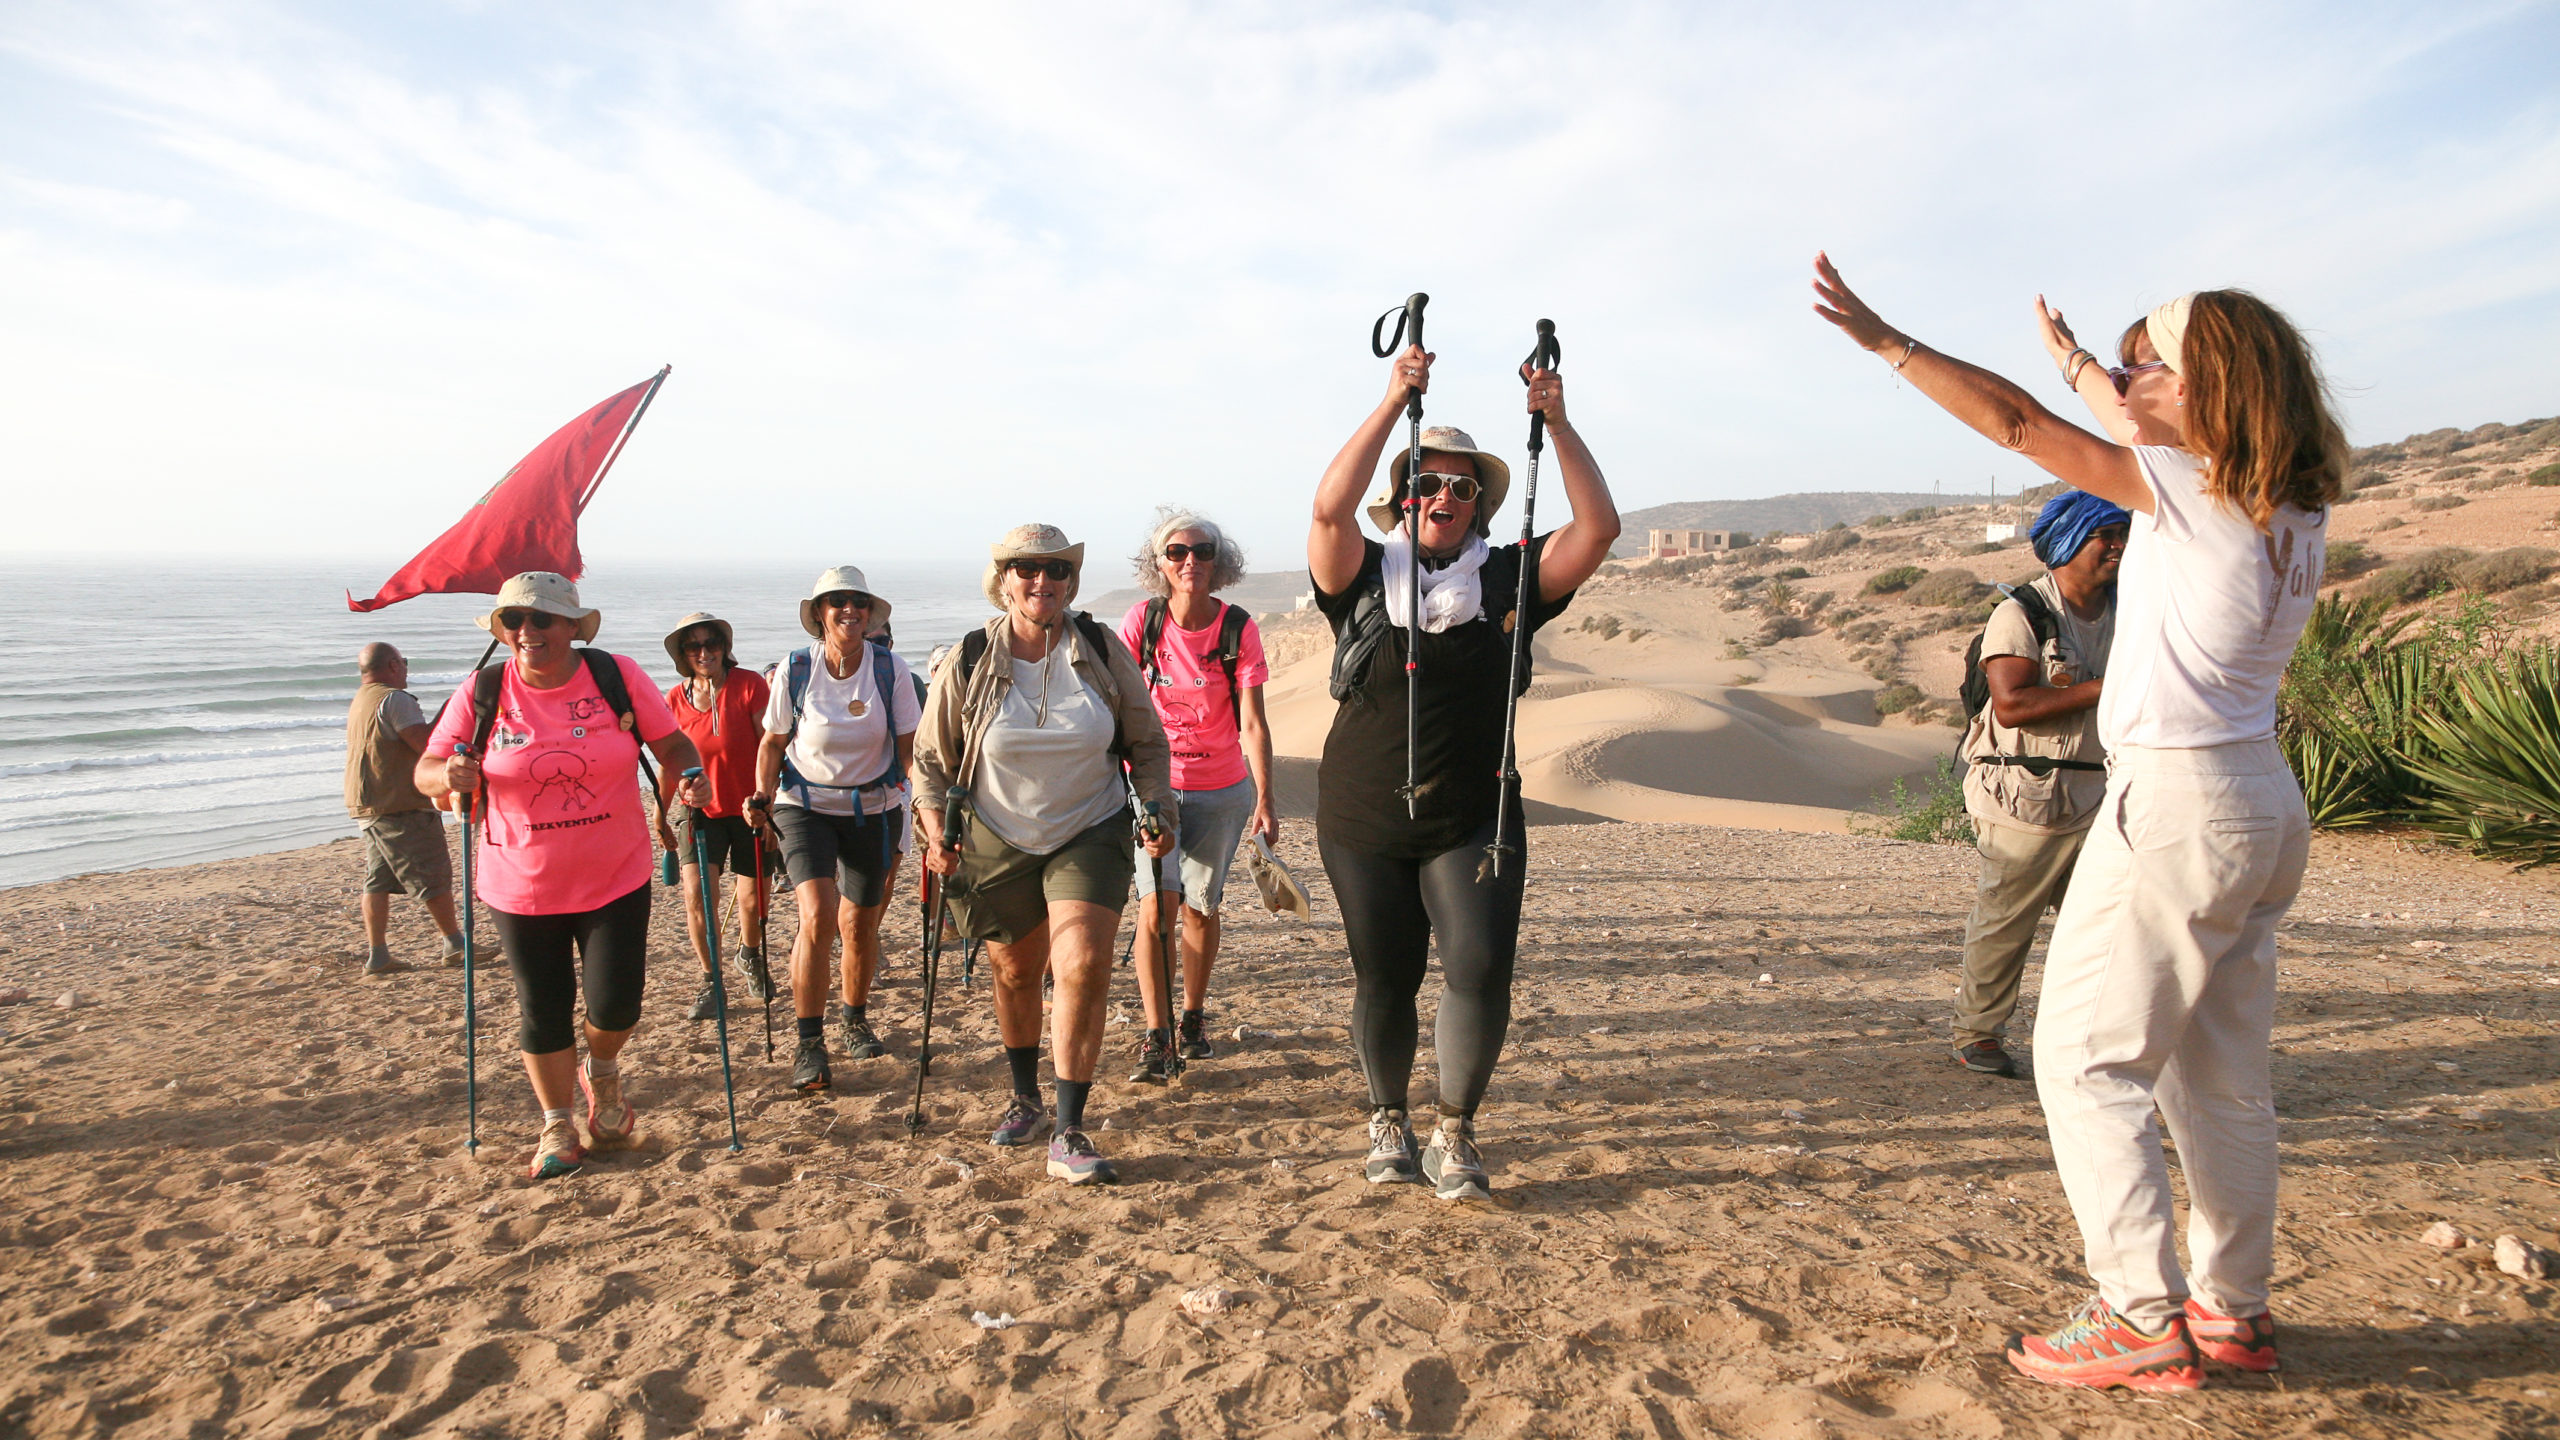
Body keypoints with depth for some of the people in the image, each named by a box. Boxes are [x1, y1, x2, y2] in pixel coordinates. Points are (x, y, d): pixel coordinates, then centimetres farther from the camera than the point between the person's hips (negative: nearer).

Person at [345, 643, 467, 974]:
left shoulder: (360, 702, 17)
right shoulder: (395, 700, -14)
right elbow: (429, 746, -22)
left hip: (366, 807, 10)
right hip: (401, 808, -10)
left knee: (378, 881, 9)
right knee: (433, 877, 0)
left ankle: (377, 956, 10)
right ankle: (455, 944, 7)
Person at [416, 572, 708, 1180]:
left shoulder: (618, 676, -8)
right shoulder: (481, 693, -6)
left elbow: (672, 743, -1)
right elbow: (425, 771, 0)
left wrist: (692, 779, -22)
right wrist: (450, 776, -23)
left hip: (616, 879, 0)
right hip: (522, 889, 1)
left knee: (615, 1005, 2)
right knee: (543, 1011, 9)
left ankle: (601, 1070, 38)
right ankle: (556, 1126, 31)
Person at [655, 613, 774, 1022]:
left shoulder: (749, 685, -11)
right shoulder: (675, 700, -1)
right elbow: (671, 762, 9)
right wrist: (661, 815, 11)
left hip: (748, 809, -2)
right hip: (701, 810, 2)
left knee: (751, 899, 8)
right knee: (697, 893, -15)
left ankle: (750, 957, 40)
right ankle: (711, 983, 2)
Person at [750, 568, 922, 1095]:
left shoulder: (890, 668, -9)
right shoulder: (795, 668, -9)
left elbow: (909, 744, -4)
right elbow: (773, 742, 2)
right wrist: (763, 796, -12)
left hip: (874, 808, 2)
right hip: (805, 805, -1)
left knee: (860, 925, 10)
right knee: (818, 915, -19)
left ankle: (856, 1019, 37)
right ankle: (809, 1045, -8)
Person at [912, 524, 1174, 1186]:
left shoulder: (1102, 651, -6)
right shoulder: (969, 663, -7)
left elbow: (1147, 743, 4)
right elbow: (931, 757, 3)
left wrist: (1158, 809, -9)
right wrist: (935, 831, -10)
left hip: (1091, 834, -1)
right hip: (998, 841, 1)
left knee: (1084, 967, -18)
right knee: (1016, 972, 15)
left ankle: (1068, 1132, -8)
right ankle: (1024, 1095, 42)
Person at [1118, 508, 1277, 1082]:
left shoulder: (1239, 628, -10)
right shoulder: (1142, 620, -8)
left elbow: (1252, 722, -13)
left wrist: (1264, 802, -19)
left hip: (1221, 789, 0)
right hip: (1152, 783, 0)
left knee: (1200, 906, 7)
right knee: (1154, 905, -12)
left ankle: (1193, 1017, 29)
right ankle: (1155, 1035, -4)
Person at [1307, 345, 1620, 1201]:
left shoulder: (1507, 580, 3)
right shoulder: (1363, 578, -1)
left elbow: (1599, 526, -7)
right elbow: (1329, 509, -20)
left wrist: (1557, 422, -14)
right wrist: (1394, 403, -22)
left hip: (1474, 821, 1)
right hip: (1364, 821, 0)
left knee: (1481, 972, -12)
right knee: (1384, 981, 9)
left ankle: (1455, 1135, 9)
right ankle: (1388, 1123, 33)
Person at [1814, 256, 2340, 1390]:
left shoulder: (2193, 490, -15)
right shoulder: (2296, 508, 7)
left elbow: (2017, 424, -14)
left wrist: (1884, 340, -9)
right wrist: (2087, 370, 34)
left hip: (2173, 799, -9)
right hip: (2263, 802, 9)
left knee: (2083, 1056, 0)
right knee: (2221, 1073, 16)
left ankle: (2145, 1325, 3)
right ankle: (2233, 1309, 26)